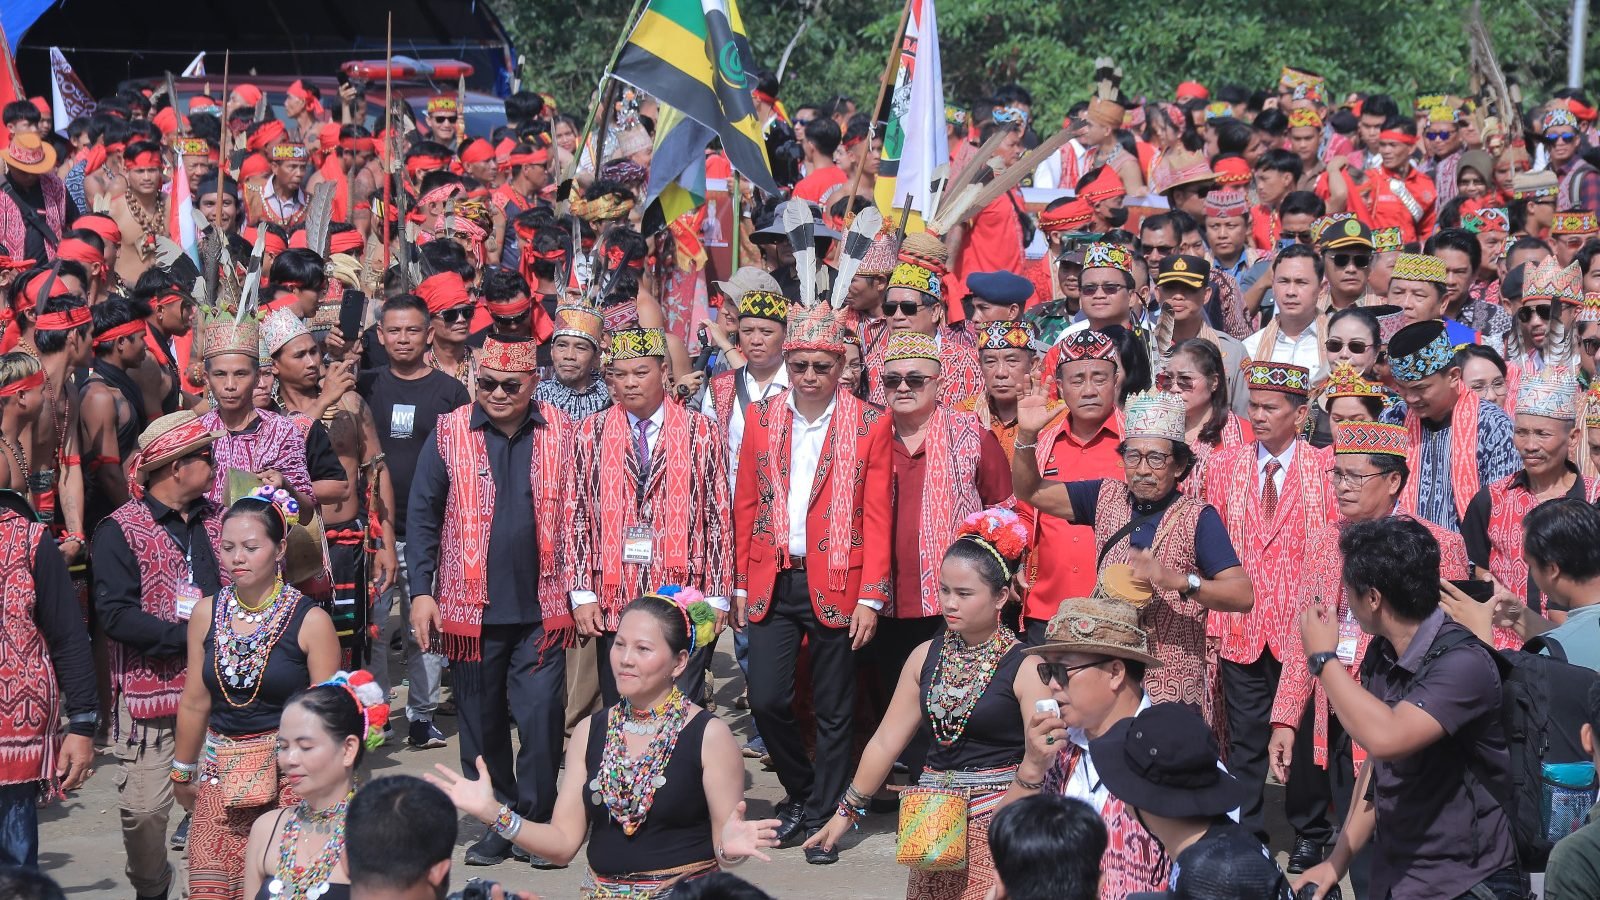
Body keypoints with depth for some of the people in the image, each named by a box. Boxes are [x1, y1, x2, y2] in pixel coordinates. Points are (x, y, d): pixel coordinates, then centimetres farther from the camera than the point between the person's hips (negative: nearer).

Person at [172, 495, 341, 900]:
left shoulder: (310, 620, -7)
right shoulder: (206, 613, 5)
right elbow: (194, 703, 14)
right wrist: (182, 772, 21)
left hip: (290, 775, -3)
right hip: (221, 774, 3)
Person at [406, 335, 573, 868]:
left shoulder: (562, 433, 1)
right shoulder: (449, 433, -1)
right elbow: (423, 515, 1)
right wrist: (421, 591, -5)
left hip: (541, 609, -1)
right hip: (471, 608, 1)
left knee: (541, 718, -4)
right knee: (482, 723, 9)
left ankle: (535, 821, 11)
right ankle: (497, 821, 23)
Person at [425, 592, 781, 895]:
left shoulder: (709, 735, -5)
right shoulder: (590, 732, 8)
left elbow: (723, 848, -5)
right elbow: (564, 842, 6)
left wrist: (730, 847, -26)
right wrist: (494, 813, -5)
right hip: (604, 891, 4)